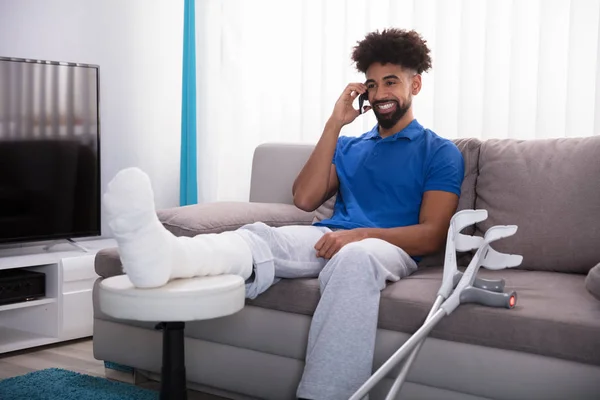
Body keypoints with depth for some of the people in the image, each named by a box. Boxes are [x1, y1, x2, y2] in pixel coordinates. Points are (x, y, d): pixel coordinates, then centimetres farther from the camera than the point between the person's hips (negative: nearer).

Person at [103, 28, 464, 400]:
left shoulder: (441, 153, 13)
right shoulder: (349, 146, 26)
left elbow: (432, 235, -1)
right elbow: (305, 199, 9)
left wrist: (360, 234, -16)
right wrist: (334, 124, 6)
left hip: (389, 248, -3)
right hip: (327, 238, 4)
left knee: (355, 258, -41)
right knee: (259, 235, -29)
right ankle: (160, 253, -60)